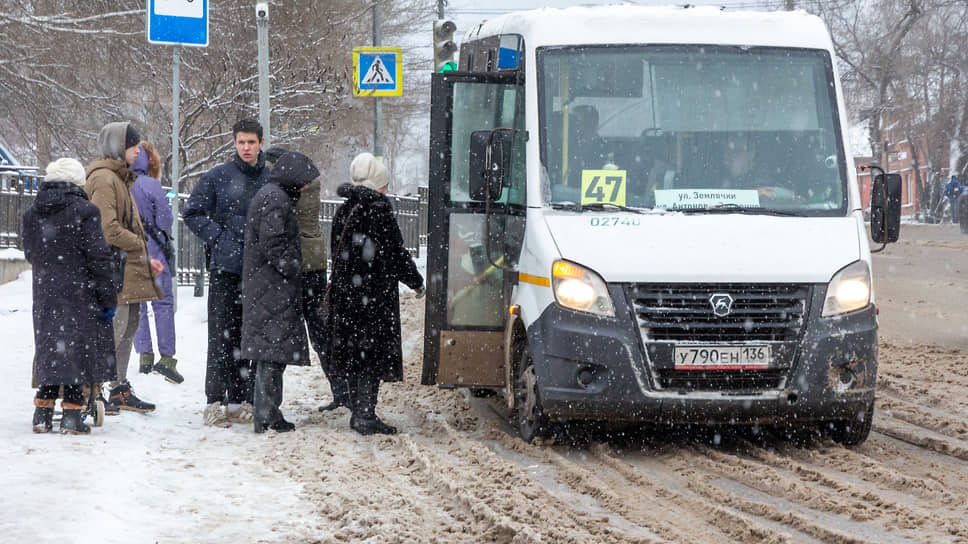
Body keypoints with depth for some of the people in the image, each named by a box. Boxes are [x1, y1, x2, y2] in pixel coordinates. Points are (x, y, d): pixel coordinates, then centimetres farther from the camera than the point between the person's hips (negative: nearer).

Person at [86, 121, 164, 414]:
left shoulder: (119, 178, 21)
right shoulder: (104, 179, -13)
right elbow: (108, 230, -21)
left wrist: (145, 259, 15)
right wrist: (140, 249, -10)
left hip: (129, 270, 11)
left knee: (128, 325, 15)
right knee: (115, 328, -11)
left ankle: (120, 389, 23)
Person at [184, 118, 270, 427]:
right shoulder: (217, 177, 0)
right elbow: (192, 213, 5)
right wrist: (217, 238, -5)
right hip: (225, 267, -3)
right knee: (222, 335, -5)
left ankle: (240, 401, 14)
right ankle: (214, 402, -2)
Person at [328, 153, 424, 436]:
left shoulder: (344, 211, 10)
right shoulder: (379, 210, -12)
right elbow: (396, 251, -10)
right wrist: (416, 282, 2)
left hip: (346, 292, 7)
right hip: (376, 292, -7)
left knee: (355, 353, 12)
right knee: (374, 351, -5)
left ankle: (359, 412, 17)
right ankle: (365, 415, -8)